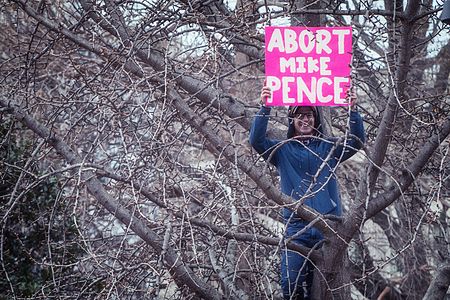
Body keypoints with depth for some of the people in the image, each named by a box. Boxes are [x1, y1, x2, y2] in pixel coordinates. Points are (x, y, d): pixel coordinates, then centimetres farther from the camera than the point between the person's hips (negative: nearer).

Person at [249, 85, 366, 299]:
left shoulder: (329, 148, 12)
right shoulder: (282, 150, 8)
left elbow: (358, 141, -1)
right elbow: (256, 140, -7)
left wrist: (353, 110, -16)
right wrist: (265, 108, -20)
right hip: (296, 226, -1)